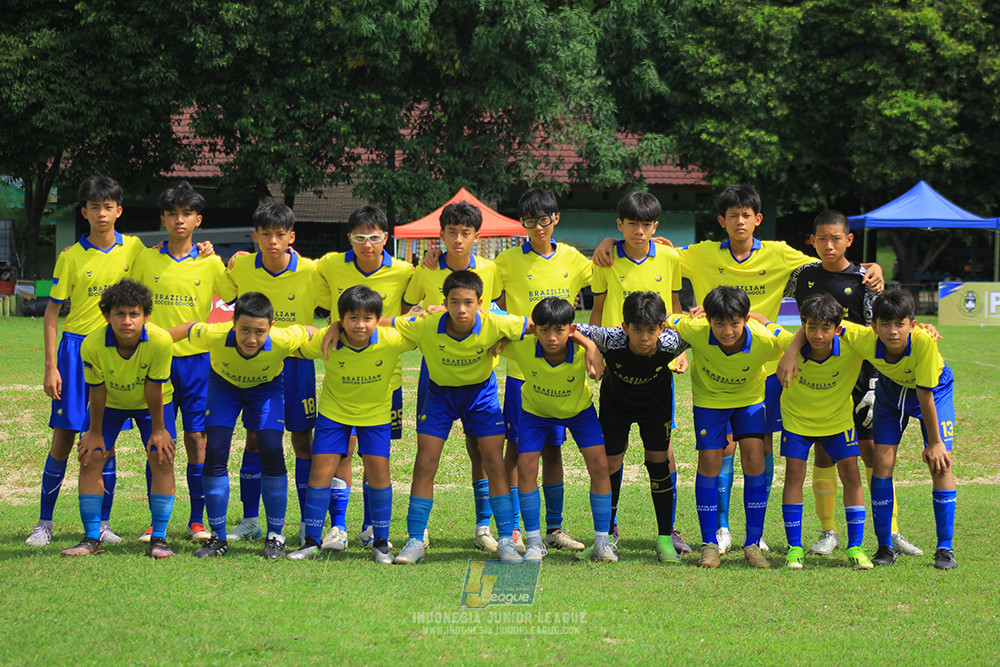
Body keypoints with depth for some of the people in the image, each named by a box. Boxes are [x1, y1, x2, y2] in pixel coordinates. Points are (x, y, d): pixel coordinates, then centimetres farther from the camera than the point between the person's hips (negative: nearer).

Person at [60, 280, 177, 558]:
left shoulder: (160, 341, -35)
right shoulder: (92, 345, -33)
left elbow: (154, 388, -24)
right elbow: (97, 390, -19)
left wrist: (157, 429, -13)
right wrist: (95, 431, -8)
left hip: (151, 404, -1)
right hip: (111, 403, 1)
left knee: (162, 459, -13)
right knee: (91, 458, -8)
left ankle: (159, 538, -3)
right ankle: (92, 538, 2)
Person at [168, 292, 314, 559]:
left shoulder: (283, 340, -38)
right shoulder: (214, 335, -38)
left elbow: (310, 332, -17)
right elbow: (188, 329, -16)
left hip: (267, 386, 0)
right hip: (223, 384, 1)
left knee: (272, 452, -15)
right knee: (215, 452, -11)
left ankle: (275, 537, 0)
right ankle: (218, 537, 3)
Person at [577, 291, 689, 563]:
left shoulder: (671, 343, -33)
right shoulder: (612, 340, -37)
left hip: (655, 403, 0)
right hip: (616, 403, 0)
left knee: (658, 460, -6)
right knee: (610, 463, 1)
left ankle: (665, 538, 5)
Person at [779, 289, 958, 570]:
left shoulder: (924, 341, -41)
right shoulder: (865, 339, -34)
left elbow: (925, 396, -31)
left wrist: (935, 442, -22)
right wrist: (791, 352, -36)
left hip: (935, 392, -2)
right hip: (891, 391, 2)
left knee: (939, 463, -14)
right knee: (882, 462, -8)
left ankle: (945, 549, -4)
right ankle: (885, 547, 5)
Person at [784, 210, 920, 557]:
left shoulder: (864, 281, -5)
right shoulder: (804, 276, 3)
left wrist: (875, 388, -11)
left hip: (856, 375, -2)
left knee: (872, 450, -1)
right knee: (823, 450, 1)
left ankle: (891, 531, 6)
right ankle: (828, 532, 10)